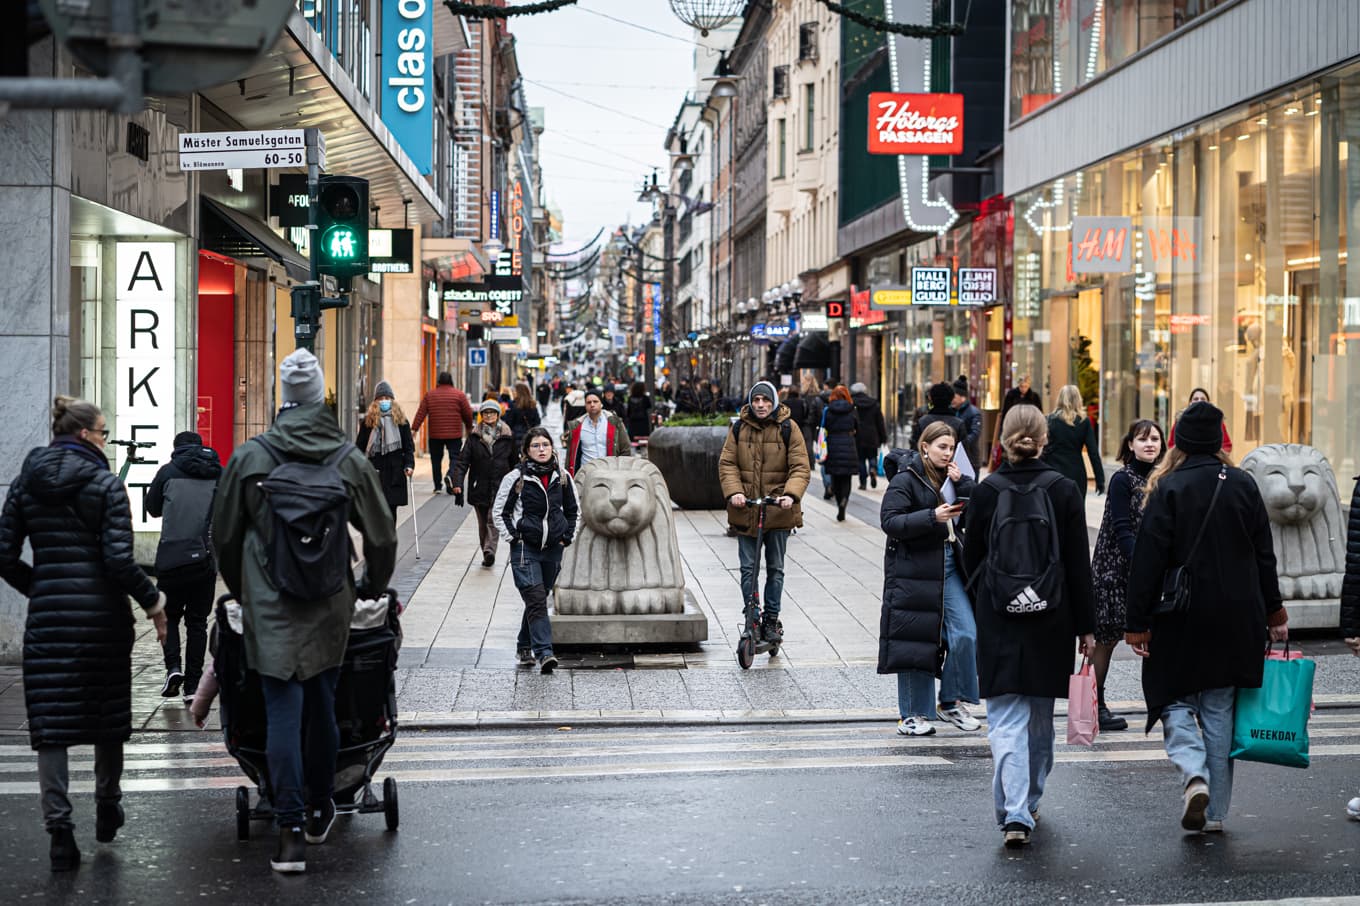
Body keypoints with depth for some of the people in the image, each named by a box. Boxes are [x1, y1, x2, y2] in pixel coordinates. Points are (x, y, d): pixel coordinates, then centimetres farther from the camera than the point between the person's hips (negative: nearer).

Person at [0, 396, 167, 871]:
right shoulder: (105, 484, -7)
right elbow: (119, 559, -14)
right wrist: (153, 601, -2)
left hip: (47, 618, 2)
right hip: (102, 614, -2)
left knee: (51, 723, 2)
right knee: (108, 713, 16)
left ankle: (59, 828, -5)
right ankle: (107, 806, 31)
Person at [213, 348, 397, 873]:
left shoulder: (249, 458, -4)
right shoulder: (350, 461, -2)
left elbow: (224, 535, 6)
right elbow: (382, 537, 6)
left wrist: (243, 592, 23)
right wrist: (370, 588, 24)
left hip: (270, 611, -1)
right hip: (330, 610, 2)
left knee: (282, 712, -1)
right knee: (322, 705, 16)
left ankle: (291, 831, -7)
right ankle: (319, 810, 30)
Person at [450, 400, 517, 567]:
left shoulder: (507, 437, 3)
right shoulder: (474, 438, 3)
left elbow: (514, 461, 11)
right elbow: (463, 461, -3)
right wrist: (457, 482, -15)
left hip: (500, 486, -2)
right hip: (479, 487, 2)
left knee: (494, 520, -14)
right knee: (483, 523, 9)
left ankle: (489, 550, -25)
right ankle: (488, 554, 18)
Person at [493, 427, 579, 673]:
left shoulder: (562, 477, 5)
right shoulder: (516, 478, -6)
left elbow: (573, 511, 18)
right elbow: (499, 512, 1)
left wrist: (567, 538, 8)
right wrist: (513, 538, -6)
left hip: (553, 550, 4)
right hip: (525, 549, -4)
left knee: (537, 600, 13)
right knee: (536, 600, -15)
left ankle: (524, 647, 30)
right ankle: (543, 653, -22)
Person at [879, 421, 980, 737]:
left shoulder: (952, 478, 14)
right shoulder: (905, 480, -5)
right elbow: (890, 521, -16)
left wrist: (961, 484, -7)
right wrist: (933, 517, -24)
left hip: (949, 567, 6)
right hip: (913, 569, -6)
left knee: (966, 634, -3)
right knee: (915, 640, -1)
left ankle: (950, 703, 13)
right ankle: (914, 714, 10)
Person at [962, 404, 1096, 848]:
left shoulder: (986, 491, -5)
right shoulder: (1064, 491, -5)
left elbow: (971, 558, 4)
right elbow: (1079, 565, -3)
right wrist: (1084, 626, 4)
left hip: (998, 620, -1)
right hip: (1051, 621, 1)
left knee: (1006, 719, -2)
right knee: (1040, 716, 18)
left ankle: (1014, 815, -16)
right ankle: (1029, 800, 33)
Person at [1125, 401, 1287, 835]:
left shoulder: (1169, 489, -10)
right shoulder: (1244, 485, 2)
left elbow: (1147, 562, -12)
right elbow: (1264, 555, 8)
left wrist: (1137, 623, -7)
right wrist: (1273, 611, 19)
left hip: (1181, 620, -3)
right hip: (1237, 619, 4)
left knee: (1174, 700, 10)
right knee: (1220, 710, 10)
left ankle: (1194, 774, -16)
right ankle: (1215, 811, 12)